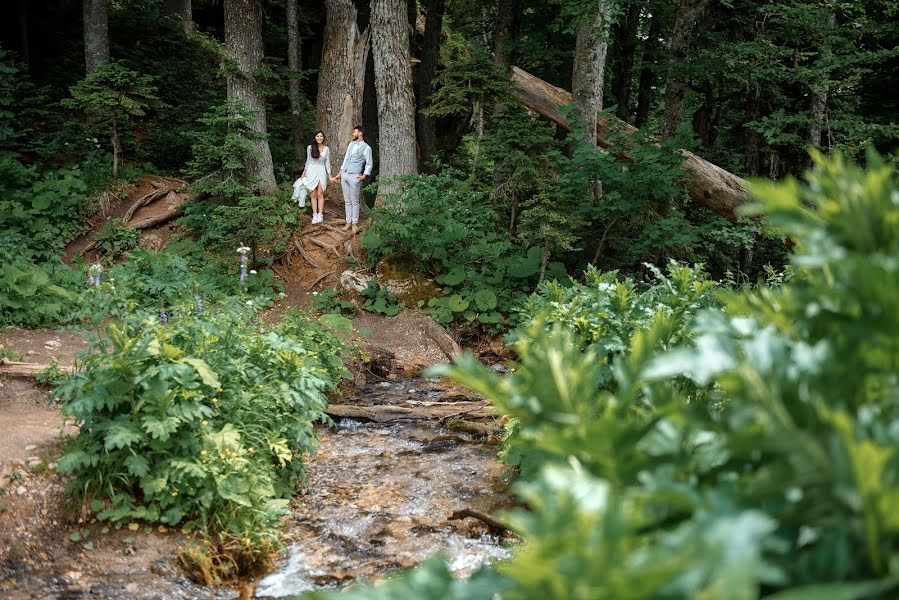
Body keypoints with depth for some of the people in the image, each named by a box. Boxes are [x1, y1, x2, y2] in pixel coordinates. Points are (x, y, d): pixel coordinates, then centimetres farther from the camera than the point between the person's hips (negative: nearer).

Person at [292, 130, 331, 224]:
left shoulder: (326, 149, 3)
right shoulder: (310, 148, 4)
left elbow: (327, 162, 6)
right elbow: (308, 161, 12)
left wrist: (329, 174, 1)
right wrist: (304, 173, 12)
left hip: (321, 172, 0)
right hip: (311, 172, 0)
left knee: (320, 194, -4)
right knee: (313, 195, 0)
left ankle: (320, 215, -3)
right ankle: (314, 215, 2)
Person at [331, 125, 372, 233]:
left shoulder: (366, 148, -3)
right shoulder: (351, 144, 16)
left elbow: (369, 164, -4)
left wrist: (364, 175, -19)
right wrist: (340, 173, 20)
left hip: (355, 176, -6)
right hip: (344, 175, 6)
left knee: (354, 201, -2)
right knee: (347, 201, 7)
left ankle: (355, 223, 4)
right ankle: (348, 222, 12)